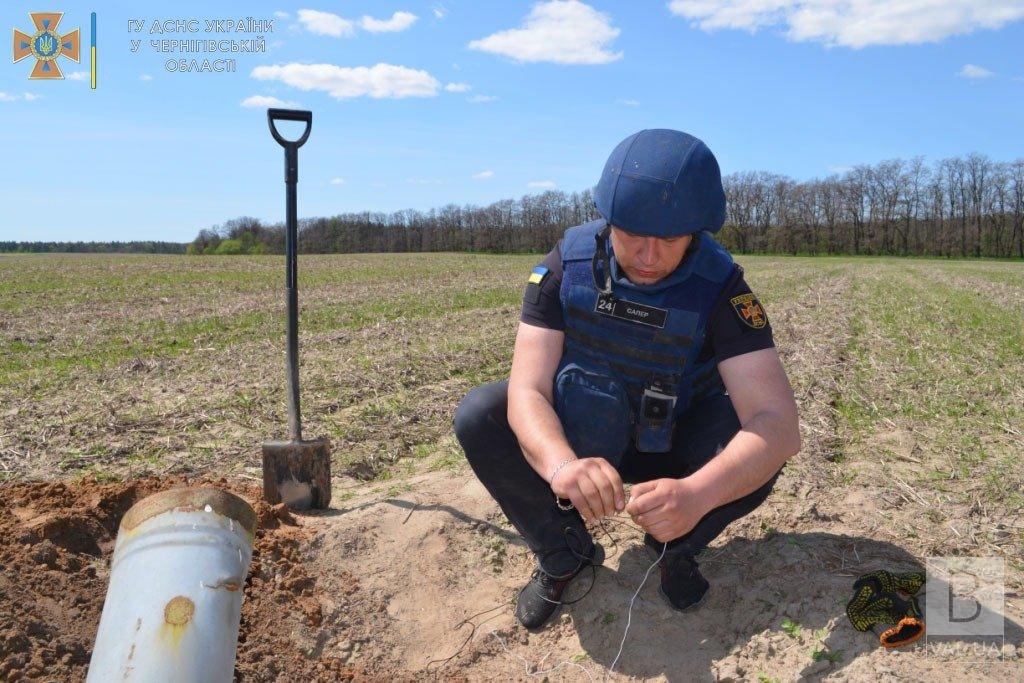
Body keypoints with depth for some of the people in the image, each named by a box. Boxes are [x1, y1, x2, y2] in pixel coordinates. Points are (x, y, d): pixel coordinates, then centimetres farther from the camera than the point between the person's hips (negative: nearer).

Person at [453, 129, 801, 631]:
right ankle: (563, 552, -3)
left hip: (673, 446, 0)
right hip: (576, 438, 1)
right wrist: (561, 464, -53)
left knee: (756, 446, -31)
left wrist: (696, 492, -55)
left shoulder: (720, 286, -25)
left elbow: (779, 424, -34)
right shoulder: (567, 264, -22)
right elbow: (527, 391, -30)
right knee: (478, 416, -25)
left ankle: (674, 545, 0)